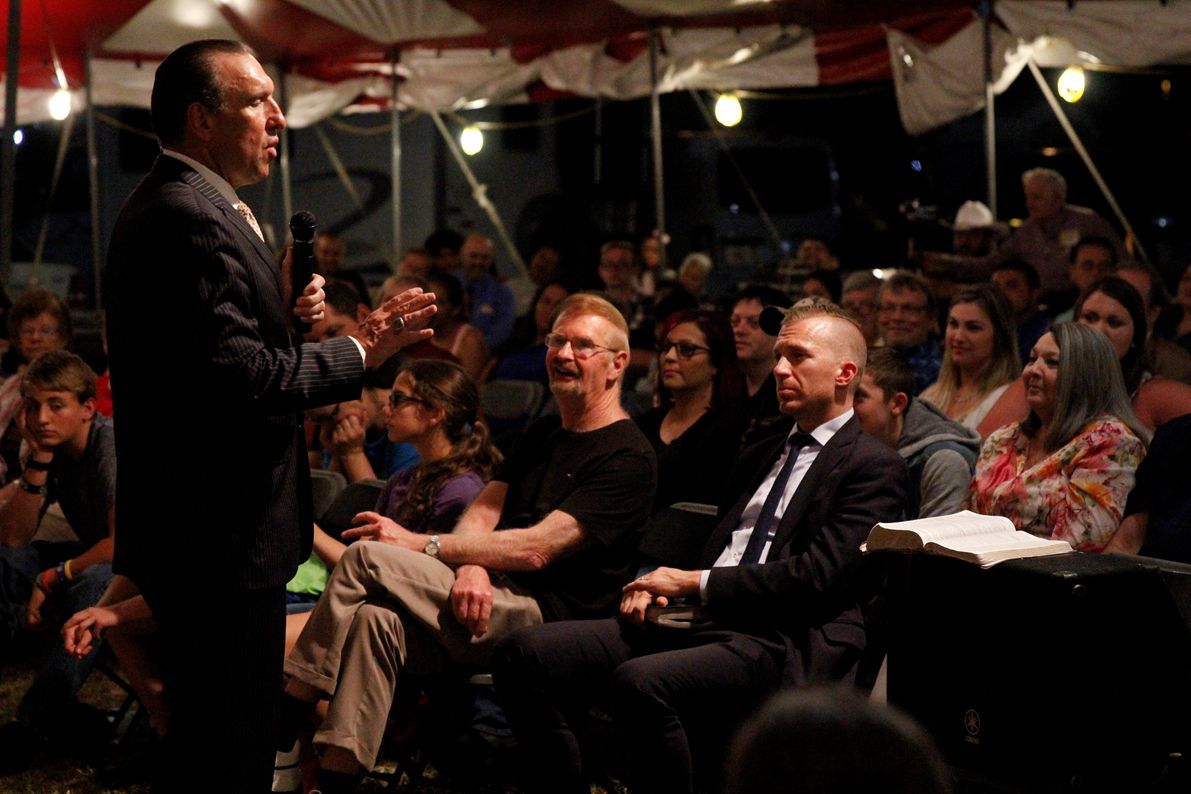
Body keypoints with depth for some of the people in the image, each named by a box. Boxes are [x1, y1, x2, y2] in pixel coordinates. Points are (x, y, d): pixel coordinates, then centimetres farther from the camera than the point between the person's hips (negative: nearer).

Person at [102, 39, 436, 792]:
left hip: (199, 526, 11)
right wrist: (359, 352, -16)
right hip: (223, 535, -11)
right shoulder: (191, 217, -19)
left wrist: (282, 312, 4)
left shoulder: (169, 206, 16)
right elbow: (237, 376, -26)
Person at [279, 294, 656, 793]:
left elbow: (536, 549, -16)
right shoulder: (543, 435, 22)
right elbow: (484, 510, 11)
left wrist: (422, 546, -14)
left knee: (366, 558, -19)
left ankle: (285, 718, -13)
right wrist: (470, 566, -14)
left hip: (545, 618, -8)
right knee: (375, 619, -23)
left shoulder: (628, 458, -7)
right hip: (488, 601, 8)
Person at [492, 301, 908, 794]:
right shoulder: (761, 457, 28)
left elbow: (817, 573, -11)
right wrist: (658, 585, 4)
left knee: (640, 682, -37)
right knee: (525, 653, -11)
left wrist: (697, 584, -11)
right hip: (702, 621, 8)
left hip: (785, 644, -8)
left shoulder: (874, 466, 2)